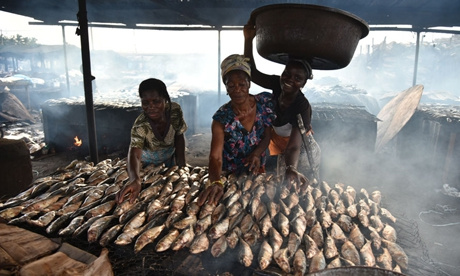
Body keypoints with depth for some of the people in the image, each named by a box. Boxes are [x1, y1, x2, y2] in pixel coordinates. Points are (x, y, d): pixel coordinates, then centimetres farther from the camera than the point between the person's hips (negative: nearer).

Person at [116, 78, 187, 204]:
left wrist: (181, 164, -15)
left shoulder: (175, 110, -28)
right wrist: (135, 179, -72)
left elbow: (179, 137, -13)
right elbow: (134, 154, -52)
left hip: (169, 158, 3)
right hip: (148, 163, -2)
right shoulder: (140, 126, -38)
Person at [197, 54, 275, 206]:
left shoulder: (264, 103, -17)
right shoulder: (222, 117, -26)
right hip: (231, 175, -3)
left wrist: (257, 154, -27)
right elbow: (215, 156, -34)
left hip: (258, 170, 3)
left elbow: (267, 136, -7)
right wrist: (215, 182, -54)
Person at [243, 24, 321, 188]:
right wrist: (248, 39, -24)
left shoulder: (302, 107, -31)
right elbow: (252, 72, -14)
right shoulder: (278, 85, -16)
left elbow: (294, 147, -40)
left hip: (301, 153, -5)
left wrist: (291, 169, -60)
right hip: (282, 151, 5)